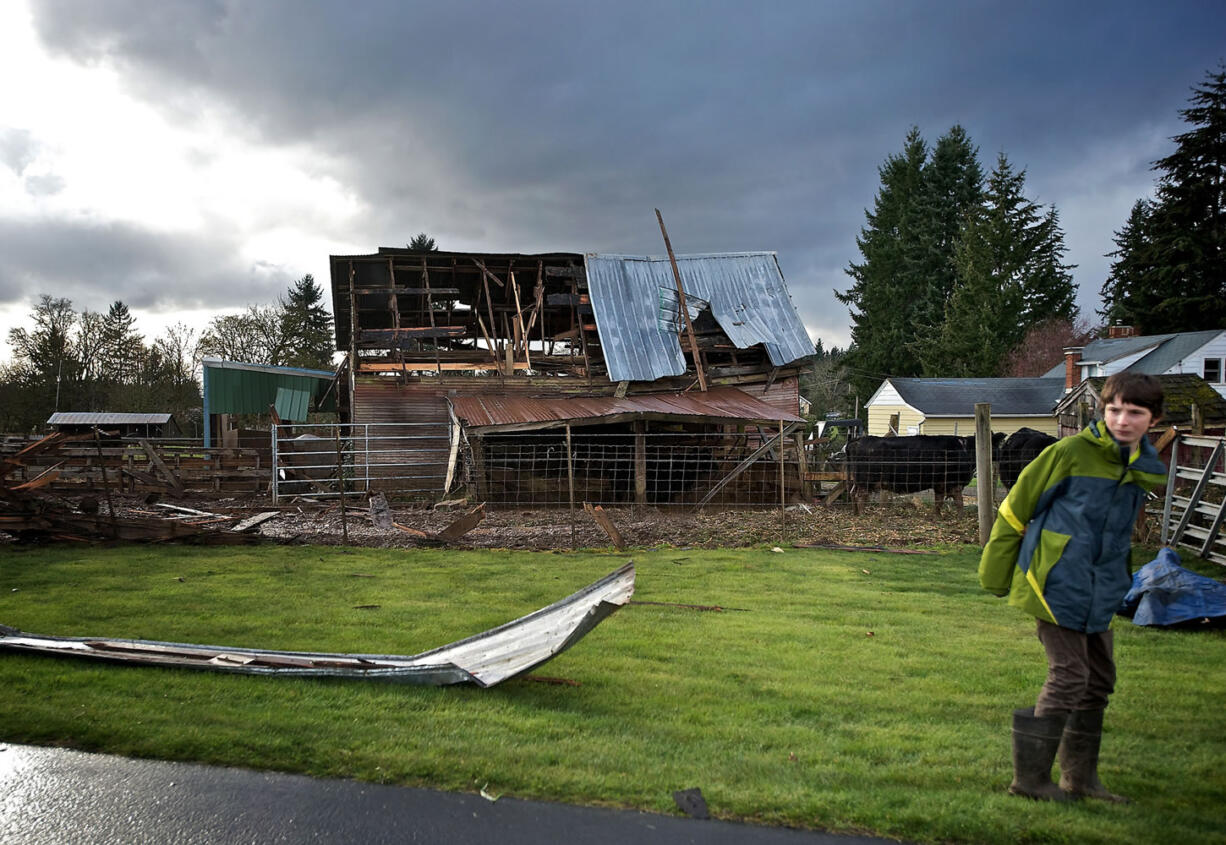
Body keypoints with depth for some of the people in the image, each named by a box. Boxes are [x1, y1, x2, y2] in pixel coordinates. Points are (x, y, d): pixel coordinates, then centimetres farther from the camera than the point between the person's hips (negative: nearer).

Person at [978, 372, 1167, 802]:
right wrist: (996, 574, -3)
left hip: (1100, 594, 7)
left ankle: (1080, 777, 28)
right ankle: (1029, 776, 8)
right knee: (1068, 677, -6)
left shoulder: (1147, 470, 6)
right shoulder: (1070, 453, -13)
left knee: (1098, 681, 14)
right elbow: (1015, 509, -7)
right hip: (1058, 585, -7)